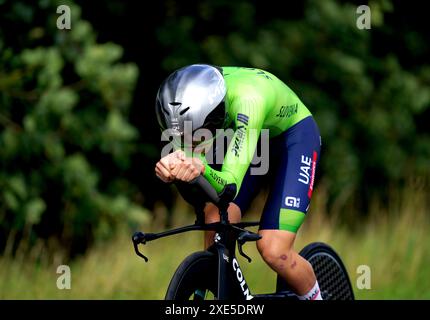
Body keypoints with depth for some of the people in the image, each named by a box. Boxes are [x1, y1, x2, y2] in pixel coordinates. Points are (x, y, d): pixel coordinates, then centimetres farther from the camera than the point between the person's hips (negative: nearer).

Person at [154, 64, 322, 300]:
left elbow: (230, 185, -46)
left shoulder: (248, 100, -42)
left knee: (273, 251, -17)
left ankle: (314, 297, 12)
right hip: (253, 140, 5)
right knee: (215, 227, -18)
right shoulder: (191, 100, -27)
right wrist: (171, 167, -52)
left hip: (294, 136, -5)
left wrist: (201, 168, -67)